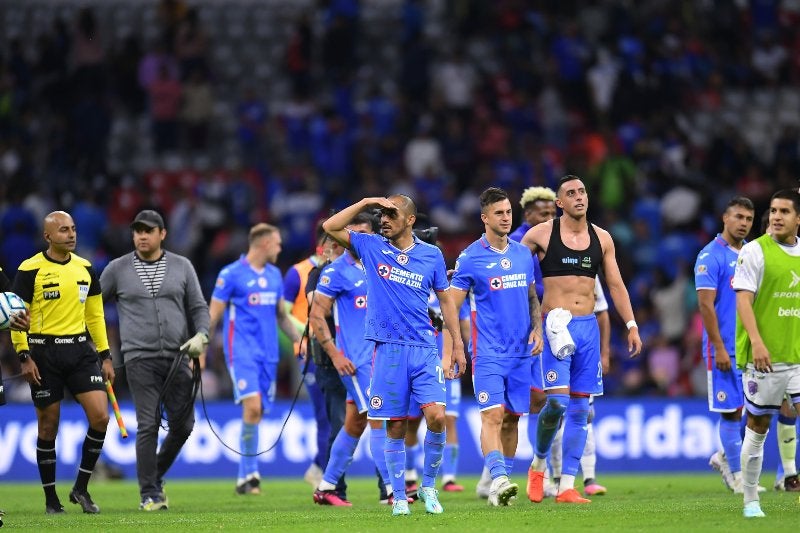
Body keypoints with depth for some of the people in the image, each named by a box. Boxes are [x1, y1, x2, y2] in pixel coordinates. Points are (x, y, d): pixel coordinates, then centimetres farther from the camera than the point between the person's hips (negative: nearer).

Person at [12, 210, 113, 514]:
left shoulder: (85, 268, 10)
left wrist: (105, 355, 13)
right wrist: (24, 356, -12)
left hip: (80, 350, 4)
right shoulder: (30, 270, -6)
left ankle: (81, 488, 6)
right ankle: (51, 498, 13)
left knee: (100, 417, -9)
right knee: (48, 427, 2)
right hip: (44, 352, -4)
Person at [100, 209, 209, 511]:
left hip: (178, 358, 2)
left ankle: (155, 477, 25)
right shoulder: (117, 269, 5)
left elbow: (198, 307, 12)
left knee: (183, 425, 1)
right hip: (140, 359, -2)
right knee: (148, 426, -9)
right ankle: (150, 494, -1)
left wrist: (201, 335, -5)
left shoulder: (182, 267, 9)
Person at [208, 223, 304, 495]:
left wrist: (300, 341, 16)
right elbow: (212, 315, -2)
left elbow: (282, 315, 24)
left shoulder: (274, 275, 14)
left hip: (268, 354, 6)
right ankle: (250, 473, -13)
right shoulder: (231, 274, -5)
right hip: (242, 351, -6)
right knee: (252, 406, -19)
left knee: (257, 413, 4)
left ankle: (245, 477, 10)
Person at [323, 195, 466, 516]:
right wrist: (365, 203, -7)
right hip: (388, 349, 0)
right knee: (395, 427, 1)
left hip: (424, 348, 0)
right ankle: (399, 497, 11)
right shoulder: (372, 247, 5)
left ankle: (428, 486, 5)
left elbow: (446, 300, 14)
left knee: (436, 416, -13)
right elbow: (330, 227, -1)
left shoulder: (431, 255, 7)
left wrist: (457, 346, 11)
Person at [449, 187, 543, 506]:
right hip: (488, 352, -5)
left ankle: (496, 483, 16)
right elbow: (452, 307, -3)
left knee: (512, 419, 7)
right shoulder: (470, 258, -5)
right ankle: (499, 480, -27)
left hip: (520, 351, 5)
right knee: (493, 415, -17)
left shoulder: (523, 254, 10)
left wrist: (537, 328, 3)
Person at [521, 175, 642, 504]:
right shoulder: (540, 235, -2)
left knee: (580, 408, 3)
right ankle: (538, 464, 10)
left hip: (588, 328, 4)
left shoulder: (601, 238, 10)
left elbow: (616, 284, 14)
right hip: (555, 327, -4)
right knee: (557, 401, -16)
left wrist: (631, 325, 9)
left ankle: (567, 486, 6)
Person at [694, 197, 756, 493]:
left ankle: (725, 456, 24)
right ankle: (737, 476, 6)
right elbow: (705, 305, -13)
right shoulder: (711, 256, -8)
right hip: (726, 348, -6)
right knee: (732, 411, -2)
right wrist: (719, 348, -17)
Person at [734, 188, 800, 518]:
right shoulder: (755, 251, -6)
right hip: (764, 355, -4)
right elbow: (743, 299, -13)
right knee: (757, 428, 4)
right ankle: (750, 500, 15)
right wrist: (756, 341, -24)